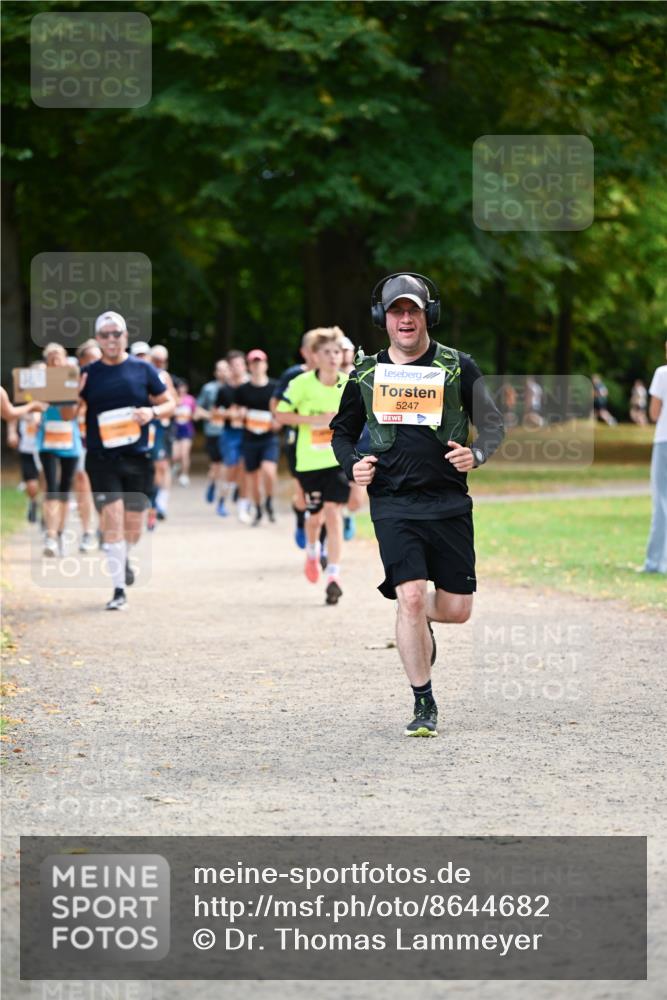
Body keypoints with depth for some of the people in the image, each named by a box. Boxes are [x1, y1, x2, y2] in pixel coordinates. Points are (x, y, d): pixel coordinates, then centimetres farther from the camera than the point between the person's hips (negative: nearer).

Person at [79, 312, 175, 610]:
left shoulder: (143, 370, 3)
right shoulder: (87, 374, 2)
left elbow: (169, 403, 10)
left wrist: (152, 411, -11)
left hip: (137, 459, 1)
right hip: (102, 459, -1)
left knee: (132, 526, 9)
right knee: (112, 518, -15)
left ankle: (124, 558, 44)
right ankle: (118, 590, -11)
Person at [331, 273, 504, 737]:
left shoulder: (457, 367, 3)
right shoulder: (366, 374, 7)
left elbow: (494, 423, 10)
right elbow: (342, 431, 20)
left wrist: (476, 454, -10)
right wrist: (352, 464, 0)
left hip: (449, 503, 1)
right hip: (392, 504, -1)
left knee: (456, 609, 1)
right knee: (410, 597, -15)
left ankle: (420, 624, 39)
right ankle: (424, 707, -3)